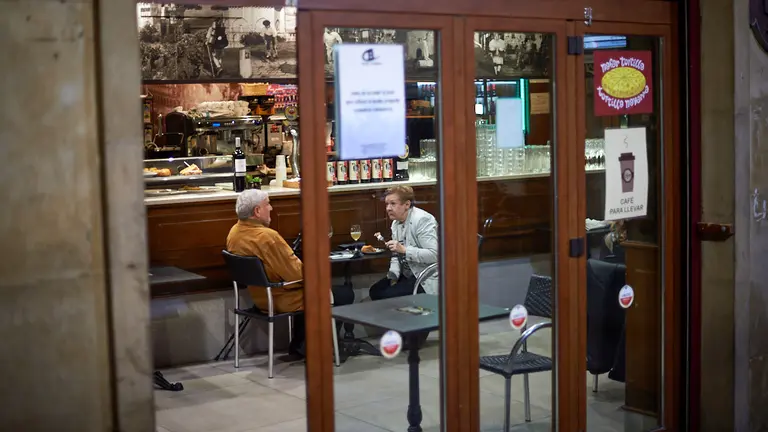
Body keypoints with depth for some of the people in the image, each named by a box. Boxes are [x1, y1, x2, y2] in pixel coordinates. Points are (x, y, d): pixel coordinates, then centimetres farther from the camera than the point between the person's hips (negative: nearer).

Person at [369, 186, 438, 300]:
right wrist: (393, 276, -4)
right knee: (375, 291, -2)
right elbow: (396, 256, 13)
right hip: (407, 275, 9)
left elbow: (433, 255, -27)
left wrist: (404, 250, -32)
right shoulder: (396, 223, 9)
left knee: (388, 295, -20)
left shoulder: (422, 220, -18)